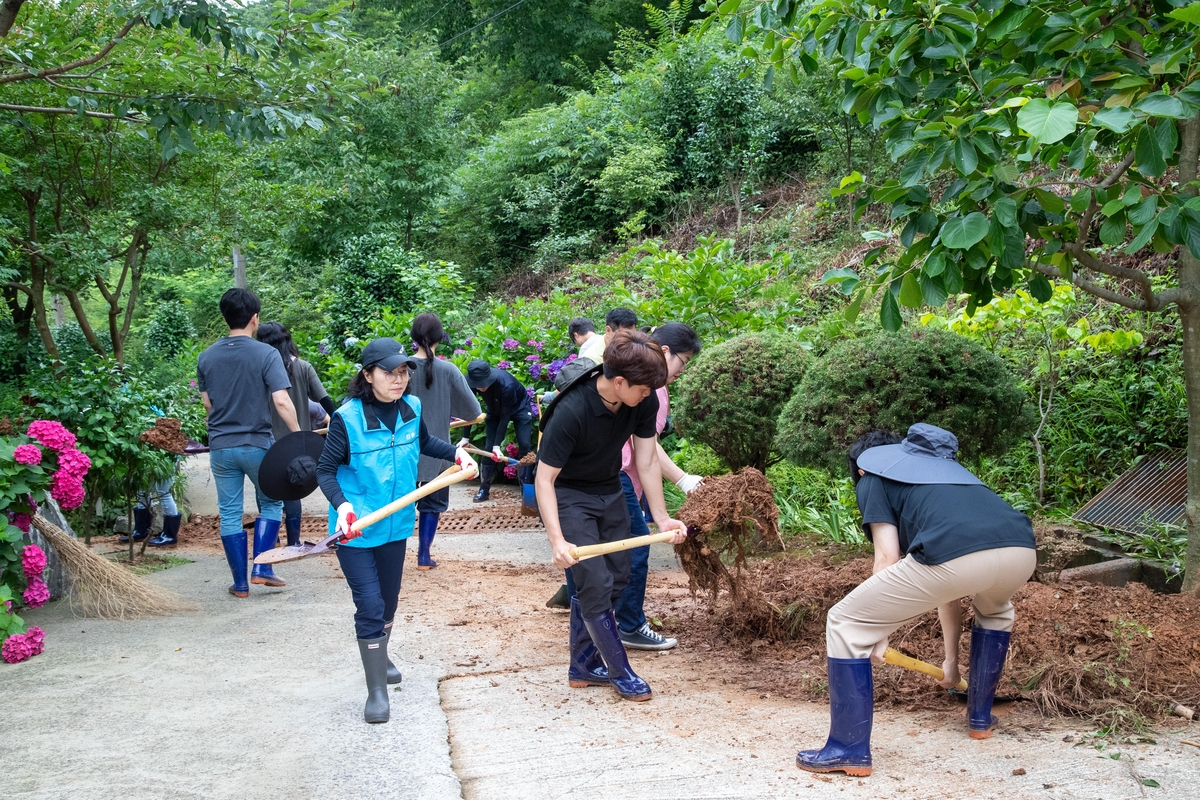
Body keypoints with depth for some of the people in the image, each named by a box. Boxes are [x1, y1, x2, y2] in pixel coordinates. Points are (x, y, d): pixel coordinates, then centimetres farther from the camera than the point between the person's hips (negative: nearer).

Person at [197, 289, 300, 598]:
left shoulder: (207, 357, 3)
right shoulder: (266, 354, -11)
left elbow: (207, 402, 11)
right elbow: (281, 401, -18)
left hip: (220, 447, 3)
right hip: (257, 444, -3)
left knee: (230, 514, 9)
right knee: (271, 504, 16)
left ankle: (240, 583, 13)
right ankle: (261, 568, 7)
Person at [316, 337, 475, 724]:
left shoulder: (411, 408, -5)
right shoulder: (347, 418, -20)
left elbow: (423, 442, 17)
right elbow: (325, 471, -14)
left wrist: (455, 452, 2)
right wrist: (342, 506, -30)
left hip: (395, 524, 5)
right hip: (355, 528, -5)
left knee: (389, 601, 20)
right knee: (370, 605, -7)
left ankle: (378, 658, 46)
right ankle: (376, 690, 5)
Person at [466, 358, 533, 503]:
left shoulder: (506, 384, -42)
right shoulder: (472, 382, -28)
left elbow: (505, 416, -35)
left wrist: (498, 444, -33)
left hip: (519, 408, -4)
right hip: (496, 410, 4)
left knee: (524, 445, -13)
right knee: (489, 448, -4)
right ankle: (484, 489, 6)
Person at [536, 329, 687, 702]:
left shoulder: (643, 401, -17)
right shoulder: (571, 412, -34)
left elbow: (647, 461, -8)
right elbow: (545, 479, -29)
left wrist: (662, 517, -12)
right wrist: (557, 540, -38)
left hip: (610, 492, 7)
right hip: (569, 496, -7)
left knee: (616, 579, 11)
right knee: (596, 584, -12)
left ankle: (582, 666, 24)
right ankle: (619, 671, 6)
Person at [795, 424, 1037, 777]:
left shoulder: (872, 474, 25)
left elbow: (888, 556, 10)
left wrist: (880, 634, 18)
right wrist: (951, 659, 51)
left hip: (956, 556, -7)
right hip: (1022, 550, 7)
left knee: (845, 625, 12)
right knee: (996, 612, 44)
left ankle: (850, 750, 15)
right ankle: (981, 717, 48)